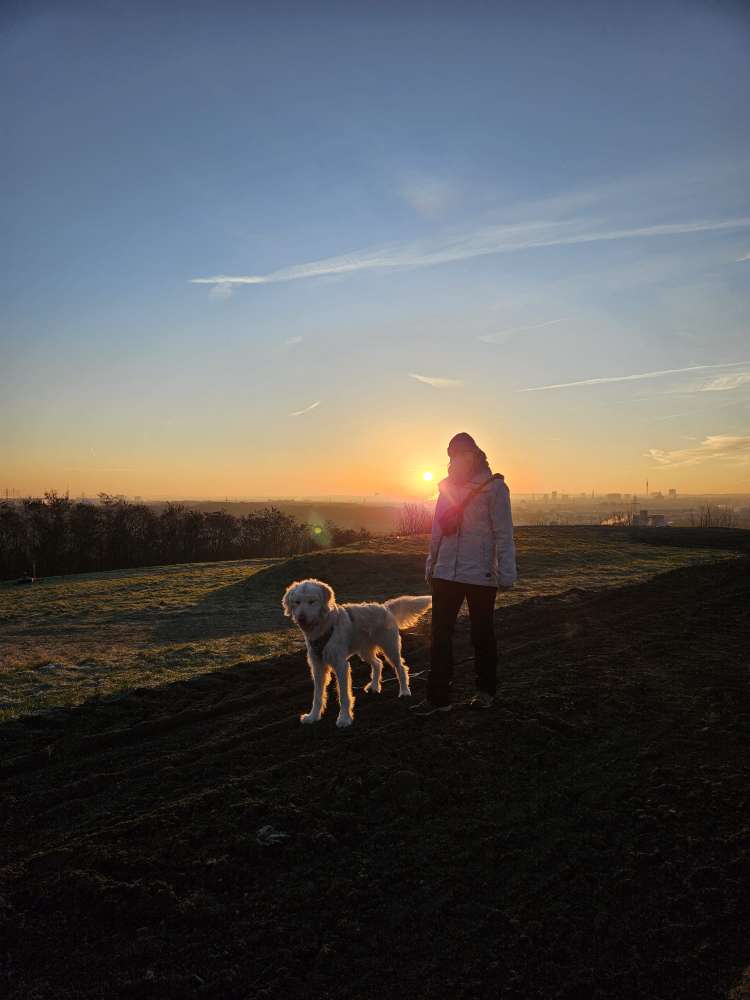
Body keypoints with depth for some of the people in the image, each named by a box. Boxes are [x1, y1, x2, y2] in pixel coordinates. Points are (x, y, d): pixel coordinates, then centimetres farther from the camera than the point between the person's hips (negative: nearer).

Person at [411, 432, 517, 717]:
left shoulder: (493, 486, -9)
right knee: (440, 634, 3)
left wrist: (506, 573, -14)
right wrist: (431, 564, 13)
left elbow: (503, 533, -11)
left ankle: (485, 690, 28)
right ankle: (438, 696, 10)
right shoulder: (448, 486, 10)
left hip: (480, 575, -5)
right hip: (446, 573, 5)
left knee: (482, 634, 11)